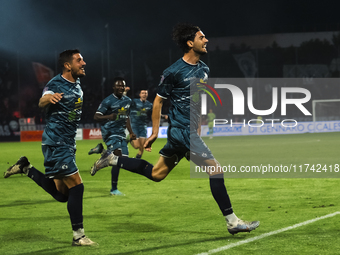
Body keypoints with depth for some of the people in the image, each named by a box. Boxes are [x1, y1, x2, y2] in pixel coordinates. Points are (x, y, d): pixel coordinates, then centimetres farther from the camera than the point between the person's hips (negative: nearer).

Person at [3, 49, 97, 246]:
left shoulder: (77, 85, 11)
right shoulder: (56, 84, -13)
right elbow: (41, 103, -30)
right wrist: (48, 98, -52)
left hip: (68, 144, 9)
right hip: (56, 144, -9)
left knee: (62, 194, 11)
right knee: (76, 187, -11)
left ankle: (26, 168, 24)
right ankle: (79, 236, -2)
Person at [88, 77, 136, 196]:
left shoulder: (128, 101, 12)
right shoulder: (108, 101, -10)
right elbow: (96, 117, -13)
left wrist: (131, 133, 20)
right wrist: (108, 117, -31)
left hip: (121, 133, 7)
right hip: (109, 132, -7)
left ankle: (101, 150, 25)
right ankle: (114, 189, -10)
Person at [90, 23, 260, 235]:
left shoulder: (204, 69, 10)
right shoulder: (174, 72, -13)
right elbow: (158, 101, -5)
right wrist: (155, 133, -3)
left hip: (190, 131, 9)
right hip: (182, 131, -9)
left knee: (156, 174, 16)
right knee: (215, 169, -12)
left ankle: (113, 160, 28)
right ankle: (232, 221, -6)